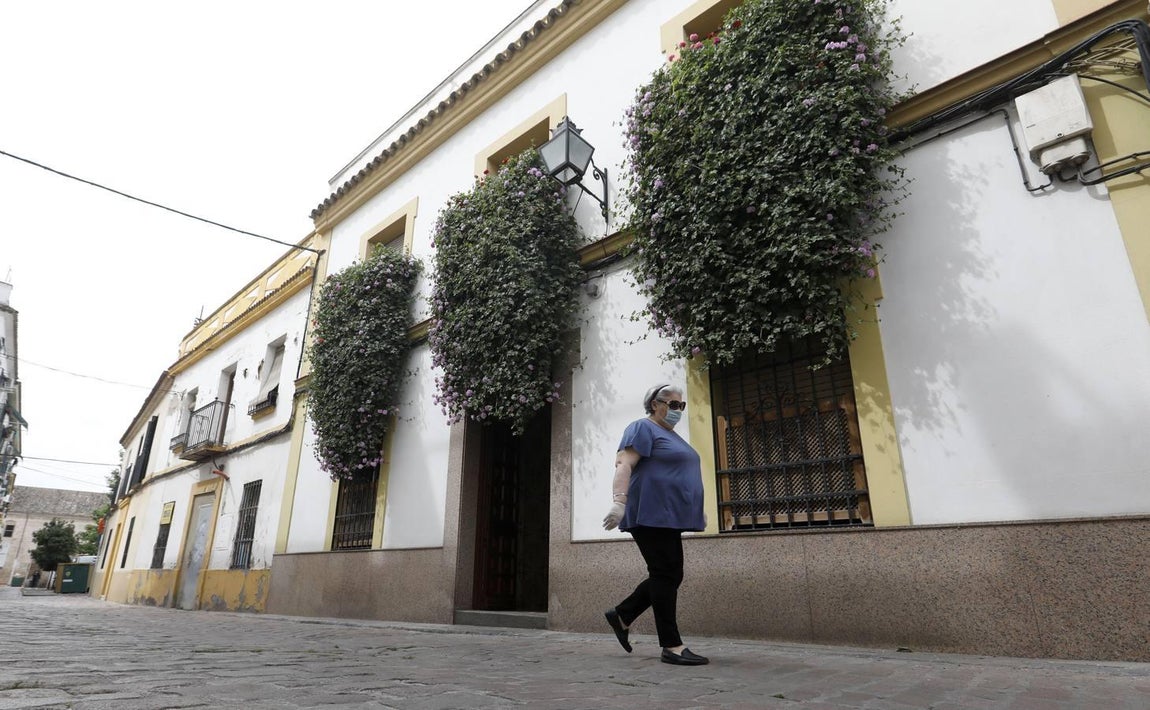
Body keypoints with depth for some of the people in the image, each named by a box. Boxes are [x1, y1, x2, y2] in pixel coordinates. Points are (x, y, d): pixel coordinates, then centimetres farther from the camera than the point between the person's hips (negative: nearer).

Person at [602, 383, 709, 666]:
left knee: (669, 576, 10)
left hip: (667, 517, 10)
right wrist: (619, 501, -30)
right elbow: (624, 464, -18)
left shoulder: (672, 436, 22)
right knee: (666, 576, -7)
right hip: (651, 514, -10)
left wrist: (697, 510, 25)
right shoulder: (643, 428, -7)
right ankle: (672, 646, -1)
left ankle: (622, 616, 22)